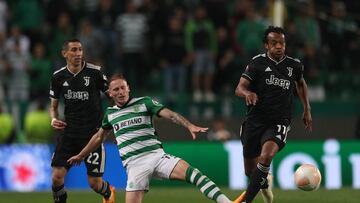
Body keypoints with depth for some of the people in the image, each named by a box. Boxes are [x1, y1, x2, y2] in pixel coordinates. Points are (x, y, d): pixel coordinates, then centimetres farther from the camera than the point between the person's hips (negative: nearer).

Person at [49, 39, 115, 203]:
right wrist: (54, 119, -5)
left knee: (95, 183, 0)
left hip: (93, 133, -3)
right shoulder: (58, 77, 4)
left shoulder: (95, 72, -7)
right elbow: (54, 105, 16)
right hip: (69, 133, 3)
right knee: (57, 176, -11)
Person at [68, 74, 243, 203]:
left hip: (156, 155, -3)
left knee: (188, 171, -27)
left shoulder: (144, 103, 5)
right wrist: (81, 156, 41)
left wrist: (190, 126, -24)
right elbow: (99, 136, 33)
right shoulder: (110, 113, 15)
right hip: (134, 164, 3)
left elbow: (170, 114, -8)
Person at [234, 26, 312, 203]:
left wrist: (307, 110, 23)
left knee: (266, 155, -30)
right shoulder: (258, 63, -4)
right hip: (255, 121, 1)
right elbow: (239, 88, -11)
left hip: (279, 123, -1)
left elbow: (301, 83, 27)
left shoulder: (294, 65, 4)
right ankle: (265, 185, 47)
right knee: (250, 170, 10)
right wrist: (247, 93, -35)